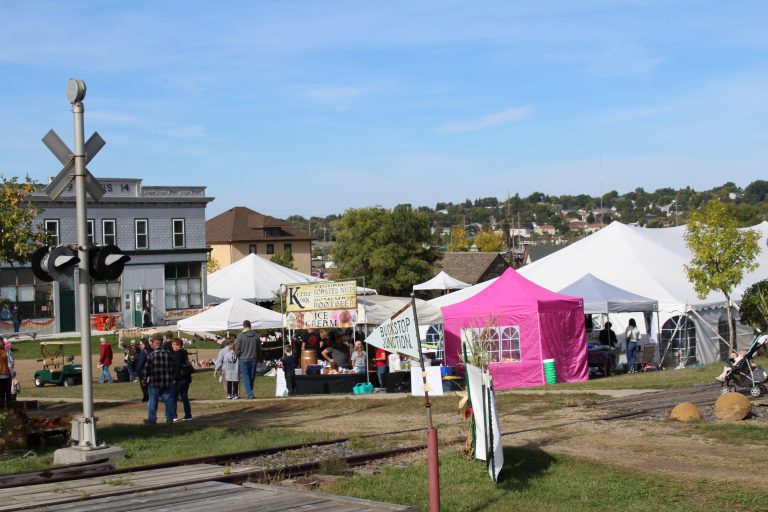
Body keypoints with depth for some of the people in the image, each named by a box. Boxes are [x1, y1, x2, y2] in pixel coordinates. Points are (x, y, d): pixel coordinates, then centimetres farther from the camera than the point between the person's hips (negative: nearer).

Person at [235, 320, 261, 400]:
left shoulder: (240, 336, -10)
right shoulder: (256, 335, 1)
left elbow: (237, 350, -8)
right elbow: (259, 349, 7)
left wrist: (238, 357, 11)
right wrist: (257, 359, 18)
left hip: (244, 360, -3)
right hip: (254, 360, 3)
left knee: (246, 378, 2)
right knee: (252, 377, 13)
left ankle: (250, 394, -6)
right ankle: (250, 392, 21)